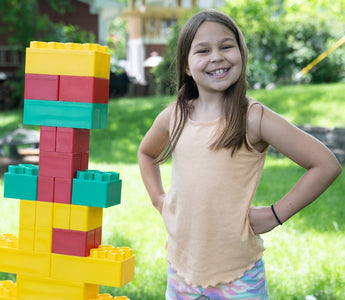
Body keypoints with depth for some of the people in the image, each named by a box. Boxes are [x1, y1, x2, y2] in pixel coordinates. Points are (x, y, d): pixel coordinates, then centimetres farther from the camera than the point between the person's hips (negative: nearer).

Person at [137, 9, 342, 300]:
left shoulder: (253, 118, -12)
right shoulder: (173, 117, 1)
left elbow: (326, 165, -14)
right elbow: (146, 153, 24)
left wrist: (276, 214, -12)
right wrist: (158, 199, 10)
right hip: (181, 266, 4)